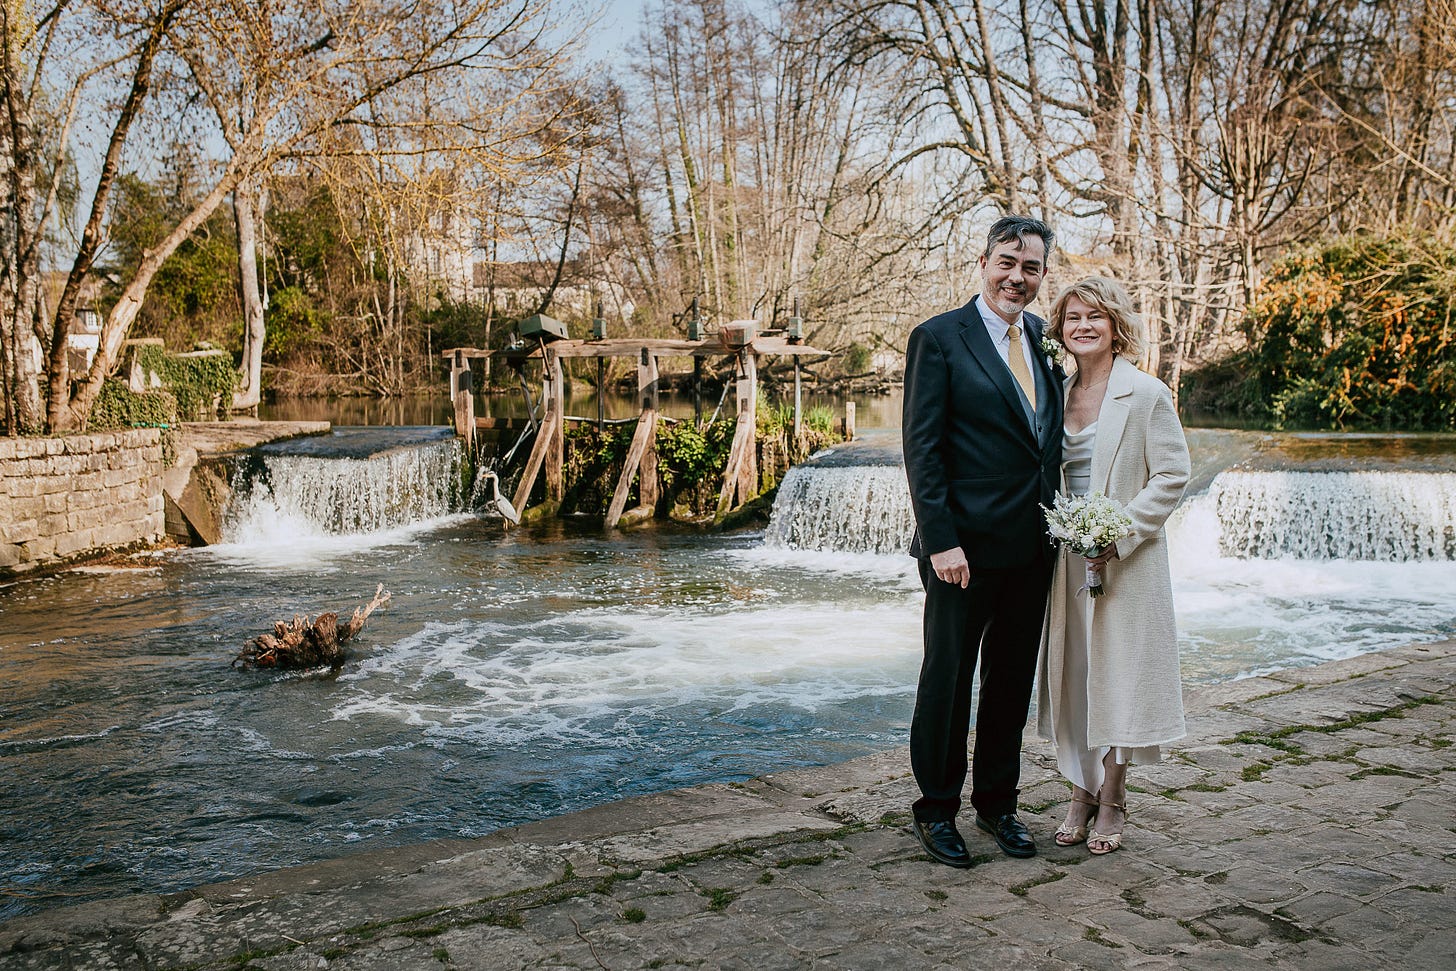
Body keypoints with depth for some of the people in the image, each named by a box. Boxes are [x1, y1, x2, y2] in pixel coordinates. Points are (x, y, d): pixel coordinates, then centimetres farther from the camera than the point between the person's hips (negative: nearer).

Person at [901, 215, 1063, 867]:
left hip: (1032, 546, 6)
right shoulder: (939, 338, -7)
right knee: (948, 680, 6)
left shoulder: (1043, 337, 12)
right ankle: (937, 810, 21)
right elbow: (921, 448, -11)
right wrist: (940, 540, -16)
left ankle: (997, 801, 31)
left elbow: (1049, 441, 17)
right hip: (966, 545, -6)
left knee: (1013, 681, 15)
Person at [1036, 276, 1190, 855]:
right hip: (1066, 557, 5)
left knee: (1118, 671, 1)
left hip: (1126, 561, -4)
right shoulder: (1059, 393, 8)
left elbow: (1172, 475, -7)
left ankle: (1111, 799, 16)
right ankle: (1081, 791, 20)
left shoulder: (1147, 394, -6)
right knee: (1070, 671, 7)